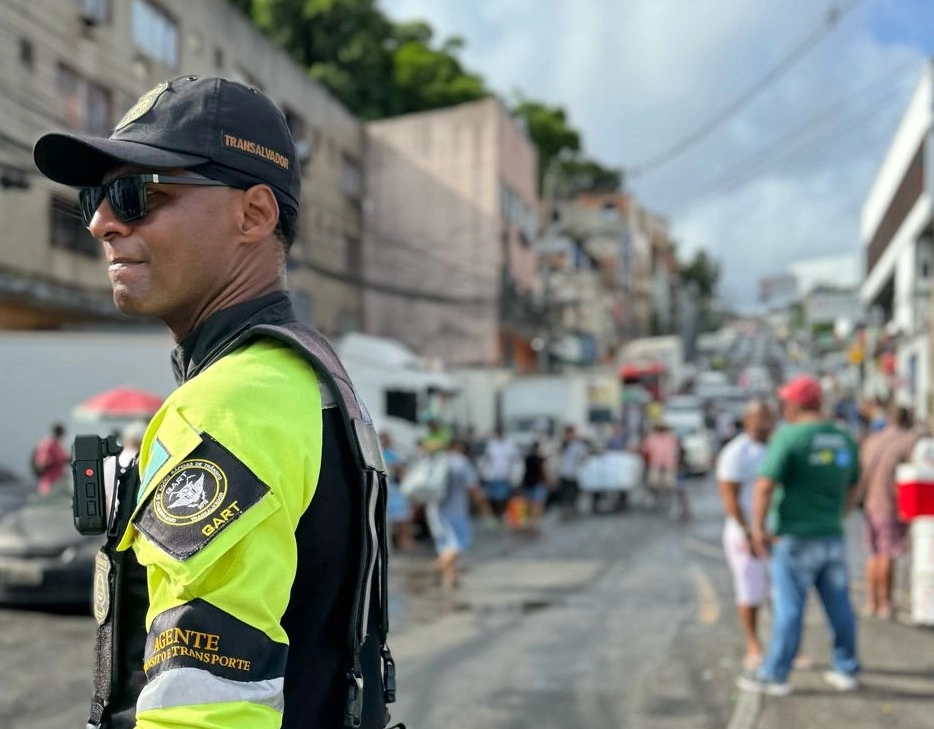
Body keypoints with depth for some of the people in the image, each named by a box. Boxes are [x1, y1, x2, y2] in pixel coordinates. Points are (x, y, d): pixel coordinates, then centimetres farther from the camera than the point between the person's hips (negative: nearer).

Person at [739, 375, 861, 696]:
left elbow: (765, 486, -17)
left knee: (789, 608, 0)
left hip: (796, 539, -6)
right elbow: (852, 490, 16)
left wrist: (758, 528, -8)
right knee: (839, 606, 12)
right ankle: (846, 669, 21)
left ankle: (774, 675, 7)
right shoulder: (844, 439, 8)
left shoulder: (789, 437, -13)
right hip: (834, 537, 6)